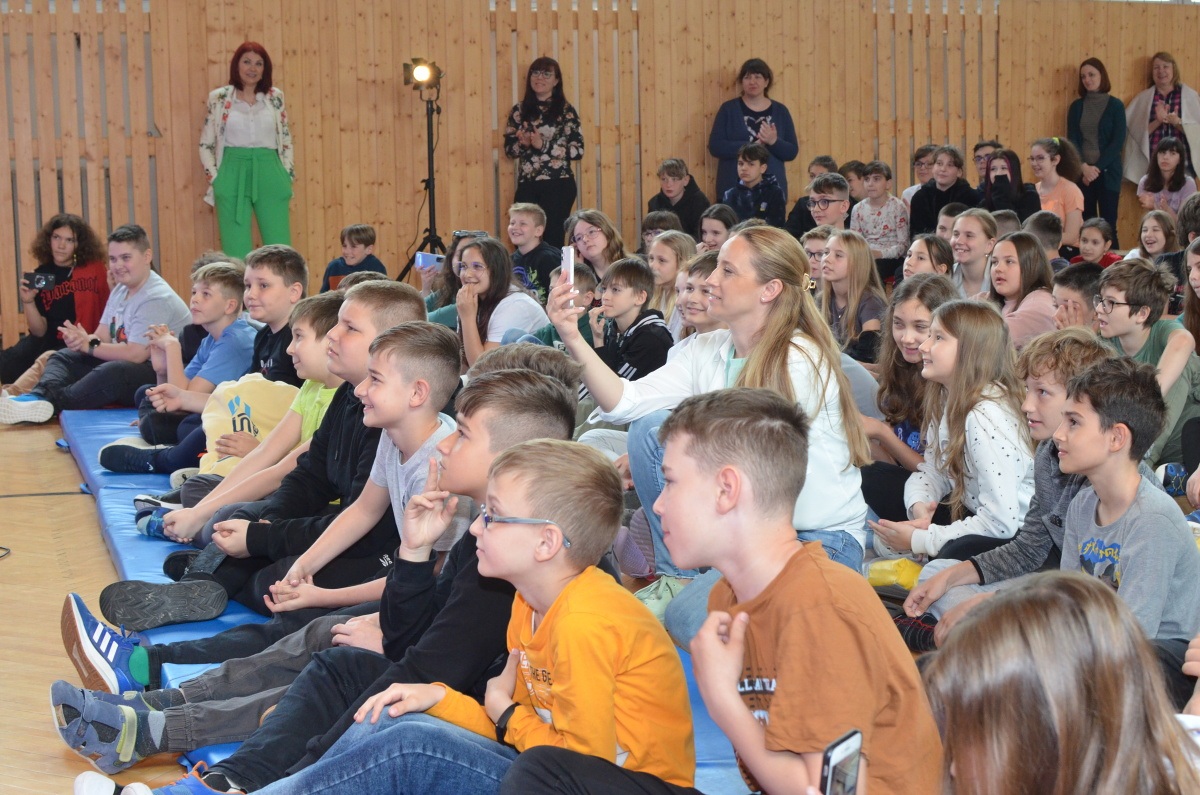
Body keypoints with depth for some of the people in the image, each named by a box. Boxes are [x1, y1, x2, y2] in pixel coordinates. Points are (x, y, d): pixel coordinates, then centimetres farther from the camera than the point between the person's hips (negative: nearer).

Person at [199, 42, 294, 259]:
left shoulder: (275, 97, 9)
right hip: (233, 175, -1)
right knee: (236, 251, -2)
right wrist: (214, 178, -1)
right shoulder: (219, 98, 5)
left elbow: (286, 140, 14)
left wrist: (288, 175, 6)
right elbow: (206, 145, 8)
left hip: (269, 175, 1)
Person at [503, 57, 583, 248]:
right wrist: (522, 144, -12)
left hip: (558, 185, -3)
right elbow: (508, 148, 10)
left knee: (552, 239, -2)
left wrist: (543, 145, -17)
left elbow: (578, 150, -7)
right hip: (527, 186, 3)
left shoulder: (565, 111, 0)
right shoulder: (519, 110, 9)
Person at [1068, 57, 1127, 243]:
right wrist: (1084, 167, -11)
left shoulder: (1115, 106, 2)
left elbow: (1118, 142, -4)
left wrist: (1097, 168, -12)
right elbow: (1072, 141, 4)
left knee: (1108, 226, -5)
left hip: (1107, 172, -2)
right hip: (1082, 172, 2)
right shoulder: (1076, 106, 10)